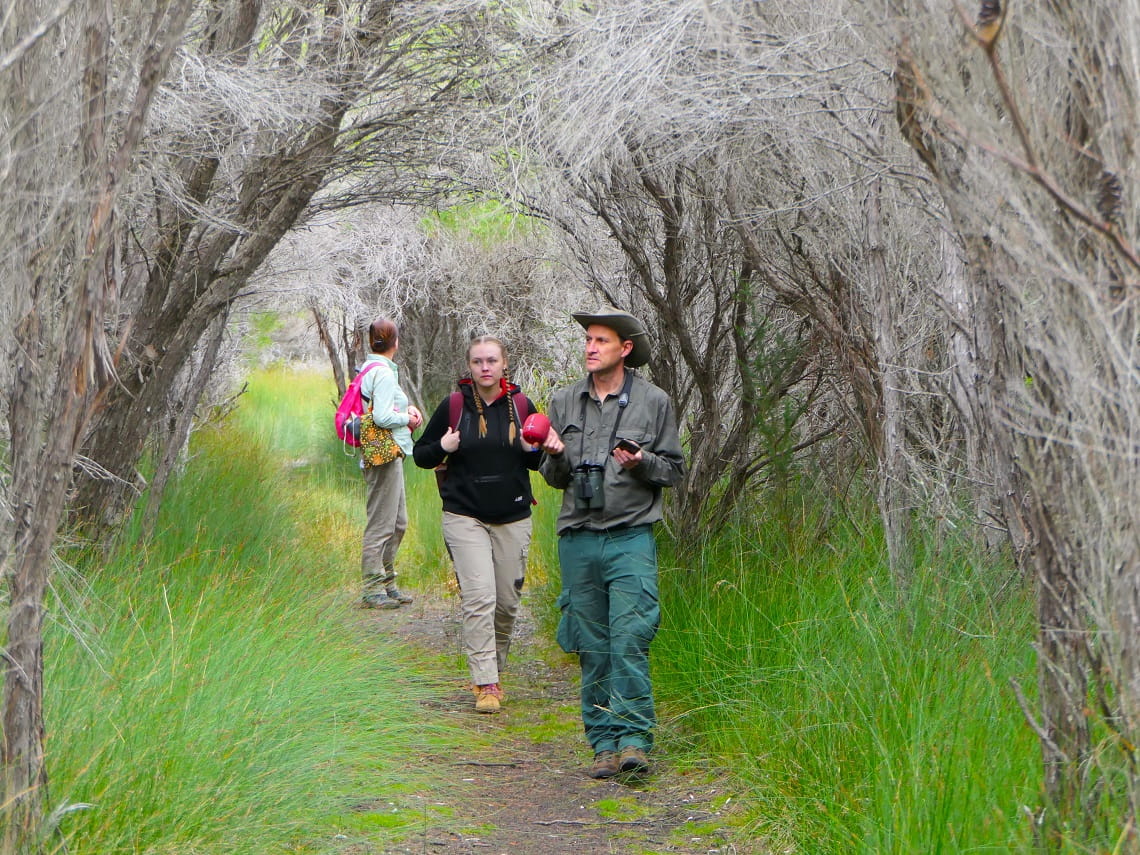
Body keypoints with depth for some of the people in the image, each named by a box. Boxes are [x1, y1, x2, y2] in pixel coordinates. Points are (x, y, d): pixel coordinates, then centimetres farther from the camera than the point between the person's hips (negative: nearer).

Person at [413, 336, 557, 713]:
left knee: (507, 601, 6)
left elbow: (541, 462, 15)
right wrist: (442, 448, -14)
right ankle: (485, 683, -13)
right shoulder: (453, 407, 0)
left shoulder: (521, 406, 5)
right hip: (465, 516, -2)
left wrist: (532, 449, -8)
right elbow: (420, 454, 7)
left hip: (513, 518, 3)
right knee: (479, 597, -14)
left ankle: (494, 671, 26)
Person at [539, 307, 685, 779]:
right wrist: (557, 457, -7)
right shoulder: (565, 401, 11)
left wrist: (642, 464, -13)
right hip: (578, 538, 3)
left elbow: (675, 469, 6)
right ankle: (605, 744, 10)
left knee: (629, 639, -13)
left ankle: (634, 739, -11)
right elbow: (554, 477, 15)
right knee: (592, 647, 4)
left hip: (632, 536, -3)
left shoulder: (653, 402, 3)